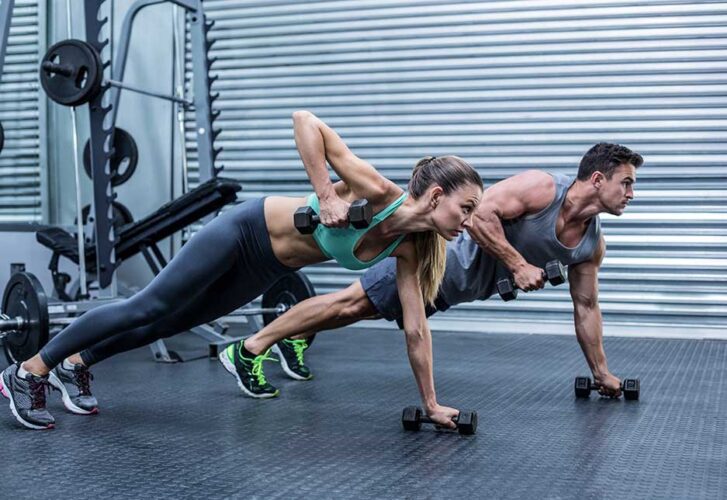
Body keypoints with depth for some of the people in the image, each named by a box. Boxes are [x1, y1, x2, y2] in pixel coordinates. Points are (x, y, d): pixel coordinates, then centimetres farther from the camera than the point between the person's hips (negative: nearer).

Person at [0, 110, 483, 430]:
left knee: (178, 320, 17)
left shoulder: (409, 248, -11)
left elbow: (416, 327, -4)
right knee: (146, 307, 0)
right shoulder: (374, 190, -31)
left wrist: (431, 401, -2)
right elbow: (305, 119, -32)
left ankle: (75, 365, 36)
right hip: (246, 230, -7)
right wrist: (325, 196, -35)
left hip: (268, 267, 7)